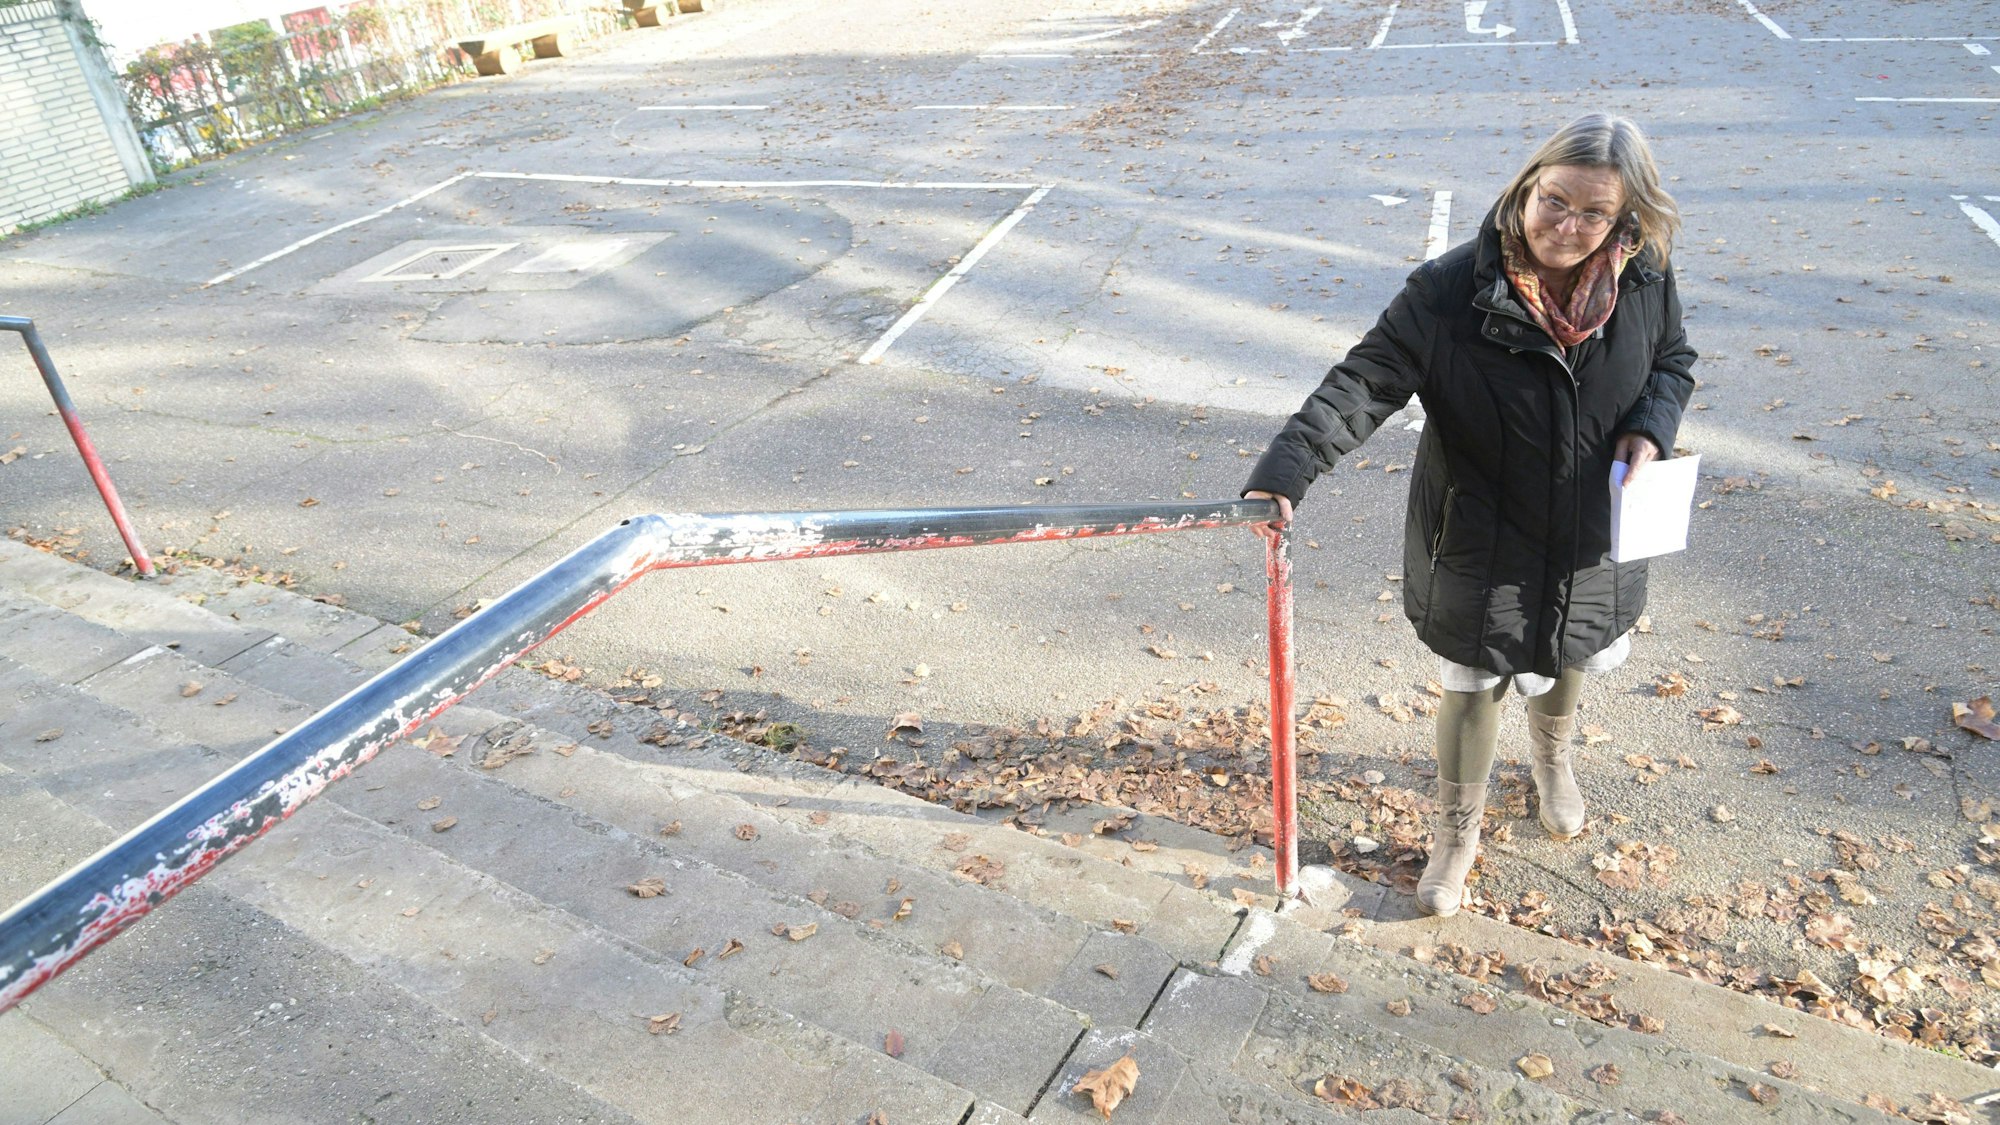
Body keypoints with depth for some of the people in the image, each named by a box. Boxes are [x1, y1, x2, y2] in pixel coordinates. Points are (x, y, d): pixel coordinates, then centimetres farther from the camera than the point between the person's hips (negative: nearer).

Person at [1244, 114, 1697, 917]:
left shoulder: (1645, 283, -11)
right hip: (1480, 540, -4)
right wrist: (1285, 472, -40)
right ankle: (1457, 831, 37)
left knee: (1569, 658, 29)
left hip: (1590, 532, 4)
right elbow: (1364, 383, -27)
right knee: (1473, 687, 11)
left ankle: (1551, 754, 64)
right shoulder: (1451, 290, -25)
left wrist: (1650, 427, -14)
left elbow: (1674, 362, 8)